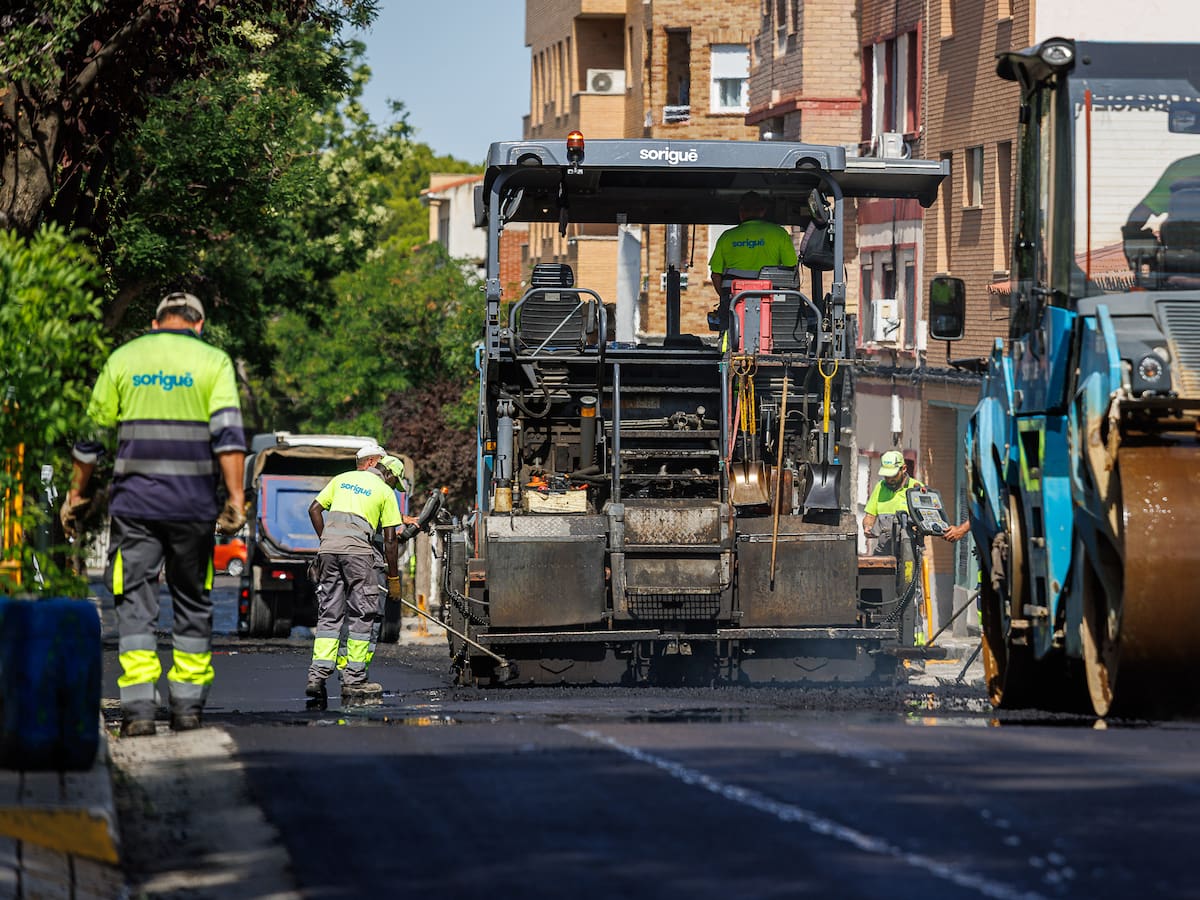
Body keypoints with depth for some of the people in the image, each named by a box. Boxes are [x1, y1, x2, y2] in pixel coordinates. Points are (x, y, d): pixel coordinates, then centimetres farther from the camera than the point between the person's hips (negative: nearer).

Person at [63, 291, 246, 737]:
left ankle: (138, 705, -12)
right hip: (193, 504, 0)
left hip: (134, 502, 0)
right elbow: (228, 433, -9)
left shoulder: (123, 359, 7)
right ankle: (188, 705, 12)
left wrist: (76, 492, 16)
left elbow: (90, 434, 8)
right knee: (193, 604, 12)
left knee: (135, 603, 0)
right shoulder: (214, 361, 2)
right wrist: (236, 497, -11)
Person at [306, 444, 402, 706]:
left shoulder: (341, 480, 22)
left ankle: (317, 675, -2)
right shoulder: (385, 492, 11)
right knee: (361, 616, 4)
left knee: (328, 615, 9)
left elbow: (314, 509, 15)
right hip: (357, 550, -4)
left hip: (328, 547, 4)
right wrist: (393, 578, 13)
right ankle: (354, 680, 1)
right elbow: (390, 540, 8)